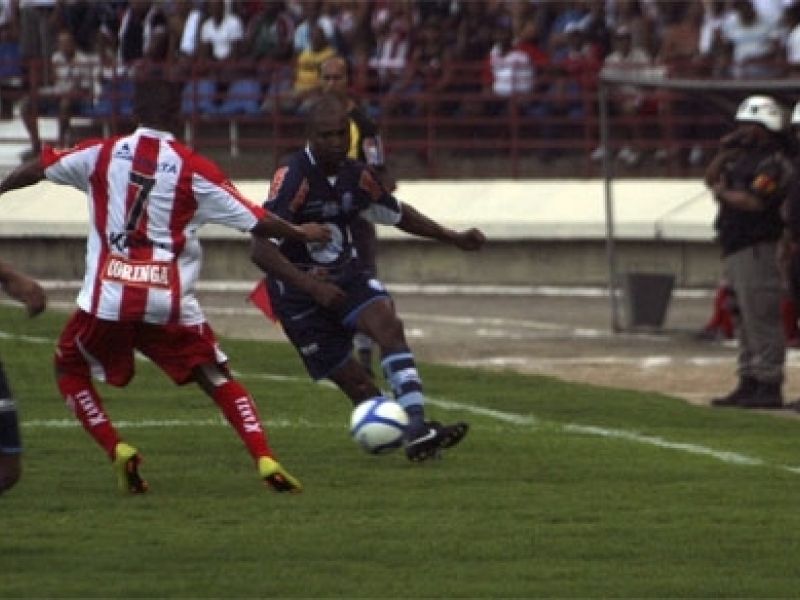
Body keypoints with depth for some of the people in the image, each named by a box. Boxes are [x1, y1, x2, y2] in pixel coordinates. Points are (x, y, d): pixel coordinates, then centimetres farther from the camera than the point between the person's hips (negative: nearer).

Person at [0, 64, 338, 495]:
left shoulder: (102, 153, 4)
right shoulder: (193, 169, -1)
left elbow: (37, 170, 16)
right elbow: (256, 222, 0)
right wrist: (302, 234, 18)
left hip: (107, 298, 0)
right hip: (170, 303, 0)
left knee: (70, 369, 23)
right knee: (219, 381, 12)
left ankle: (117, 451, 5)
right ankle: (265, 460, -6)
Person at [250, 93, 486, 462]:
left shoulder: (356, 176, 0)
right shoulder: (293, 178, -22)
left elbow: (397, 214, 20)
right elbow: (261, 249, -30)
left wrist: (455, 239, 20)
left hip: (345, 277, 5)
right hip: (299, 293, -5)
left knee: (388, 324, -23)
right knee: (356, 383, -7)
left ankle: (416, 430, -31)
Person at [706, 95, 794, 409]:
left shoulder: (773, 162, -11)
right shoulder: (744, 158, 18)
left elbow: (755, 202, -21)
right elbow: (711, 178, 24)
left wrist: (724, 194, -6)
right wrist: (724, 152, 9)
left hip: (757, 249, -10)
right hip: (734, 250, 10)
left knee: (761, 318, -10)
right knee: (745, 322, 14)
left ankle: (769, 386, -11)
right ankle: (749, 383, 19)